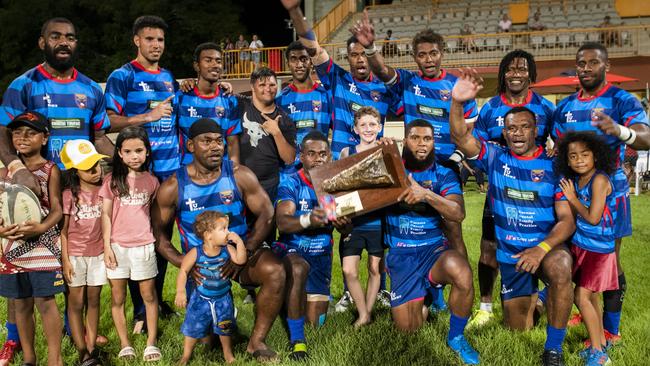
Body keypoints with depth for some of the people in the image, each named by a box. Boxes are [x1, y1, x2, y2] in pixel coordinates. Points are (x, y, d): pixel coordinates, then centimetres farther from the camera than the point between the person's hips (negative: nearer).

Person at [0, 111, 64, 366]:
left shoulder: (50, 170, -1)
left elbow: (57, 209, -6)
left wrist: (40, 228, -24)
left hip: (42, 244, -4)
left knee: (45, 301, -5)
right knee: (21, 303, 11)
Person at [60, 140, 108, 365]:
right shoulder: (69, 194, -10)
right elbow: (63, 229, -7)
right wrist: (65, 259, -9)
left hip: (99, 253, 2)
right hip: (75, 255, -2)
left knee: (94, 300, 10)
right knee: (76, 303, 4)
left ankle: (91, 348, 16)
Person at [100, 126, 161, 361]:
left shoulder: (151, 181, 2)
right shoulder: (112, 180, -1)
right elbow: (106, 215, -1)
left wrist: (157, 239, 3)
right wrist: (107, 246, -6)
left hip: (144, 245, 0)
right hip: (117, 245, 0)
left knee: (149, 296, 7)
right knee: (118, 298, 7)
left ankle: (151, 343, 17)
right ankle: (124, 345, 18)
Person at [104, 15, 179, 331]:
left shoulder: (169, 78, 15)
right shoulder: (122, 77, -4)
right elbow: (108, 122, -11)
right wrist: (148, 116, -16)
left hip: (171, 170, 6)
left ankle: (157, 300, 26)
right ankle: (140, 311, 8)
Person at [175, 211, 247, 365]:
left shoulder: (227, 249, -12)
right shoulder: (196, 253, -20)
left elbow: (240, 260, -22)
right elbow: (183, 270, -12)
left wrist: (239, 241, -29)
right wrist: (180, 292, -14)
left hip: (223, 298, 2)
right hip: (201, 298, -2)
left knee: (225, 328, 14)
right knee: (193, 328, 8)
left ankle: (227, 352, 37)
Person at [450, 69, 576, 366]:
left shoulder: (554, 167, -8)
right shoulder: (495, 158, -3)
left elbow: (567, 220, -11)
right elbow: (461, 137, -18)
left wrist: (542, 249, -29)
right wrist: (457, 102, -37)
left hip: (548, 246, -2)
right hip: (510, 253, 3)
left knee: (560, 270, -39)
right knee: (517, 328, 11)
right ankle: (529, 295, 48)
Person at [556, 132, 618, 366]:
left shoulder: (599, 180, -19)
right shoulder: (574, 180, 3)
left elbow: (593, 218, -23)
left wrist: (572, 198, -13)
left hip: (598, 249, -7)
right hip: (580, 246, 7)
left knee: (582, 297, -7)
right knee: (591, 297, 15)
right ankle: (601, 344, 29)